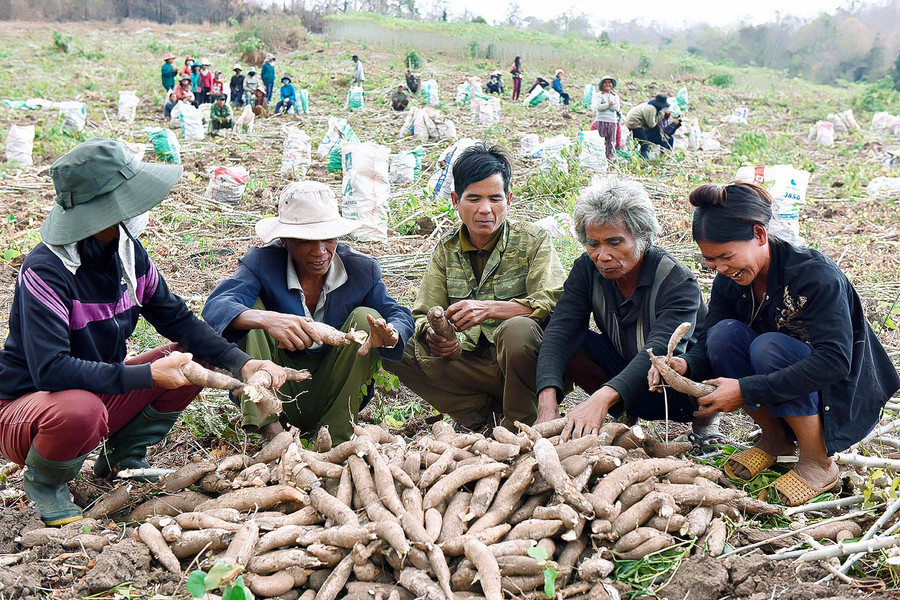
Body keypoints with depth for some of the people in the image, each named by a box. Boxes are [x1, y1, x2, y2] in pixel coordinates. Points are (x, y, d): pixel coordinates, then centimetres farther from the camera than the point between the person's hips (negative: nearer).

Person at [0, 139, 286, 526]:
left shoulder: (128, 252, -6)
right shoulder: (46, 270, -28)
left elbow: (175, 318, 1)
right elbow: (50, 370, -35)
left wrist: (241, 364, -13)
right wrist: (146, 376, -35)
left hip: (100, 393, 7)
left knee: (194, 361, -7)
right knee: (80, 409, -40)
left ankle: (123, 457, 12)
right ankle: (43, 481, -4)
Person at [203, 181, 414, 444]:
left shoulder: (362, 269, -5)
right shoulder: (262, 262, -12)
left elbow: (398, 315, -3)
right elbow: (216, 306, -28)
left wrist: (389, 334, -31)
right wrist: (266, 319, -51)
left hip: (332, 392, 2)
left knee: (366, 317, -19)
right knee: (248, 309, -20)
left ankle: (335, 435, -18)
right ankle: (268, 428, -26)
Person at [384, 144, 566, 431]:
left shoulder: (534, 240, -2)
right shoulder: (446, 250, 9)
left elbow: (554, 302, -17)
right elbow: (423, 316, 5)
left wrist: (488, 308, -29)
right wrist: (433, 336, -21)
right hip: (472, 362, 4)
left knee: (517, 328, -36)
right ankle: (482, 412, -7)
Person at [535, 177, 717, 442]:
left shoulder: (678, 281, -26)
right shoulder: (587, 268, -11)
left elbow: (659, 351, -41)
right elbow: (560, 332, -22)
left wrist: (602, 398, -58)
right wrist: (547, 401, -40)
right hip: (623, 367, 4)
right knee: (568, 343, -21)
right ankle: (623, 414, -2)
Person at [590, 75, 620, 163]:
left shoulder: (615, 96, 14)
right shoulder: (598, 95, 5)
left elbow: (617, 108, -2)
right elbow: (598, 107, -11)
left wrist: (605, 104, -8)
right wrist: (609, 104, -9)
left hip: (612, 121, 3)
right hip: (600, 120, -3)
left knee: (611, 141, 4)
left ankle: (611, 159, 11)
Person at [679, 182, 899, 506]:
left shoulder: (815, 274, -26)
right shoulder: (729, 282, -6)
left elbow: (834, 361, -34)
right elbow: (710, 344, -6)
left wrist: (746, 390, -37)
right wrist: (685, 366, -31)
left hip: (844, 395, -5)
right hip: (781, 392, 6)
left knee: (769, 346, -32)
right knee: (725, 333, -20)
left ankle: (819, 464, -13)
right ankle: (776, 439, 0)